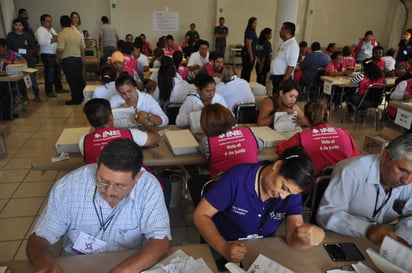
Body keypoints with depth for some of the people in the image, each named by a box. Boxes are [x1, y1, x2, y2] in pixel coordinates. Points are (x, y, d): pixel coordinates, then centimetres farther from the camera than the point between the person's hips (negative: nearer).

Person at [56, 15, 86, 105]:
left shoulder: (62, 34, -11)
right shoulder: (77, 34, 9)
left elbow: (60, 50, -18)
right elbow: (83, 48, 12)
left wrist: (57, 58, -2)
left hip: (67, 60, -6)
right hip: (78, 59, 6)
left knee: (72, 81, 1)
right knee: (80, 79, 13)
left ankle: (76, 99, 7)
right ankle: (83, 96, 20)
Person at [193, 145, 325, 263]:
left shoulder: (292, 192, -9)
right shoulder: (237, 177, -20)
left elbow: (293, 239, -16)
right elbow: (201, 215, -17)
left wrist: (312, 236, -37)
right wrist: (223, 247, -30)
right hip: (222, 251, -3)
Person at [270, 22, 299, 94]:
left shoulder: (292, 45, -18)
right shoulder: (284, 43, 12)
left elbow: (291, 66, -23)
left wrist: (284, 81, -25)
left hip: (282, 77, -9)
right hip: (276, 76, 9)